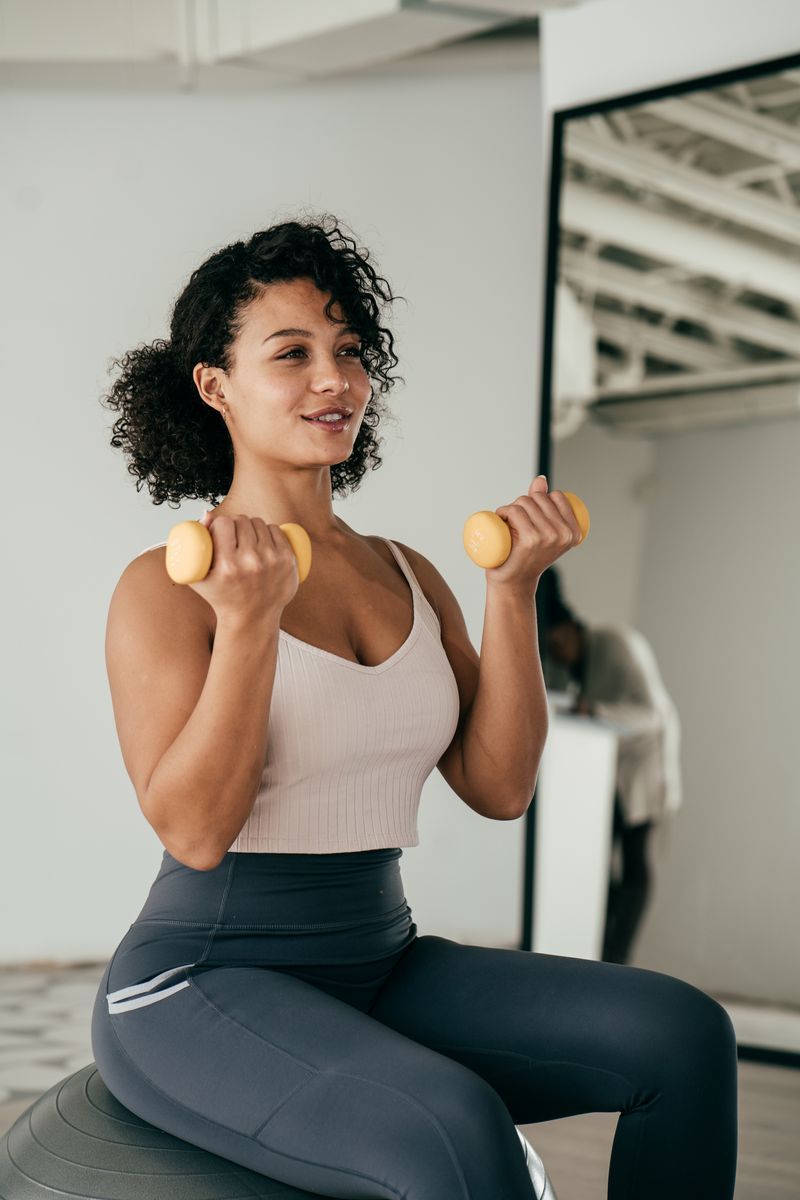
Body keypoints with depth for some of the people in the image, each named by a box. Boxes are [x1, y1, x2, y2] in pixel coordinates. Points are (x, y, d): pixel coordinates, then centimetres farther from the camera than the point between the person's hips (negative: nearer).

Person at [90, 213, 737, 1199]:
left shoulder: (408, 576, 10)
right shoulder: (165, 587, -7)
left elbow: (499, 787, 3)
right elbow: (194, 831, -17)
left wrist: (511, 594, -5)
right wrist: (248, 623, -25)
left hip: (381, 970, 6)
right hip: (204, 992, -6)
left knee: (681, 1034, -14)